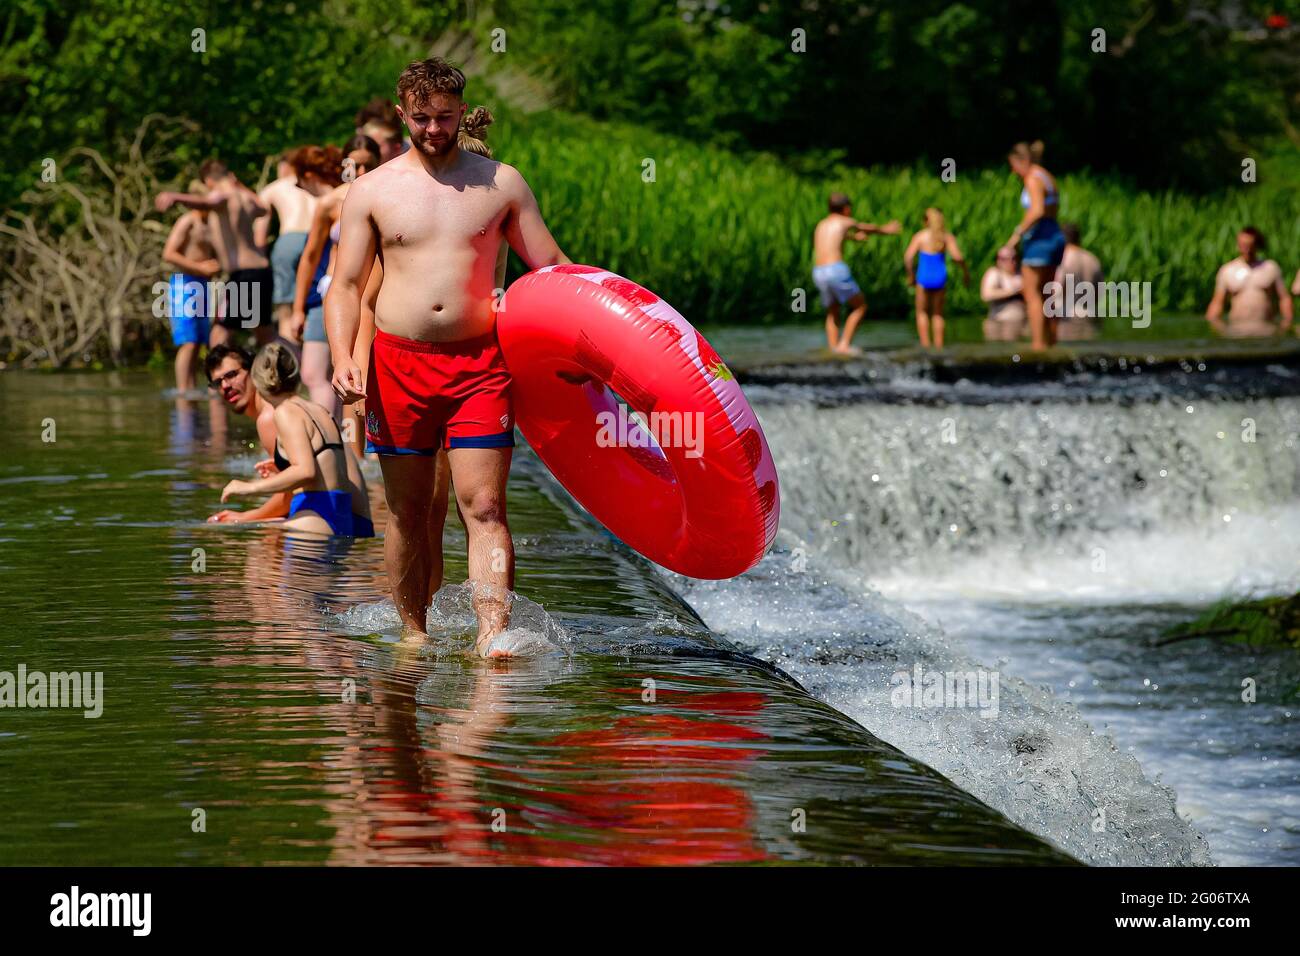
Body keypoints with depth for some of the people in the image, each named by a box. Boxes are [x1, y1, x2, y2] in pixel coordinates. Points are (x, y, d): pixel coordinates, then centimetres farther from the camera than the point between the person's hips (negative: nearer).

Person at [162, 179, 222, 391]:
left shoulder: (209, 225, 17)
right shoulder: (187, 221, -8)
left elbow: (213, 257, 32)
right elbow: (168, 254, -16)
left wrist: (216, 267, 7)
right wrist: (200, 267, -17)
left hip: (201, 286, 9)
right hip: (184, 283, -9)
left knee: (197, 343, 6)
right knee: (188, 342, -14)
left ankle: (191, 389, 7)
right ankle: (182, 389, -16)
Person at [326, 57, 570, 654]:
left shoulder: (501, 183, 8)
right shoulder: (372, 191, 7)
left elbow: (552, 269, 11)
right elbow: (345, 286, 5)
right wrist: (342, 357, -12)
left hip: (480, 364, -1)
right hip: (400, 361, 1)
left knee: (484, 506, -11)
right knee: (408, 511, 5)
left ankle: (493, 638, -20)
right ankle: (413, 637, 16)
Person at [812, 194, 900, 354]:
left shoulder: (821, 225, 22)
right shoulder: (845, 222, 5)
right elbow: (868, 229, 25)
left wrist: (854, 236, 66)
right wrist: (885, 230, 46)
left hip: (818, 273, 6)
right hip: (837, 270, -6)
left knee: (832, 313, 21)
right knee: (860, 307, 7)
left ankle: (833, 347, 8)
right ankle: (844, 345, -4)